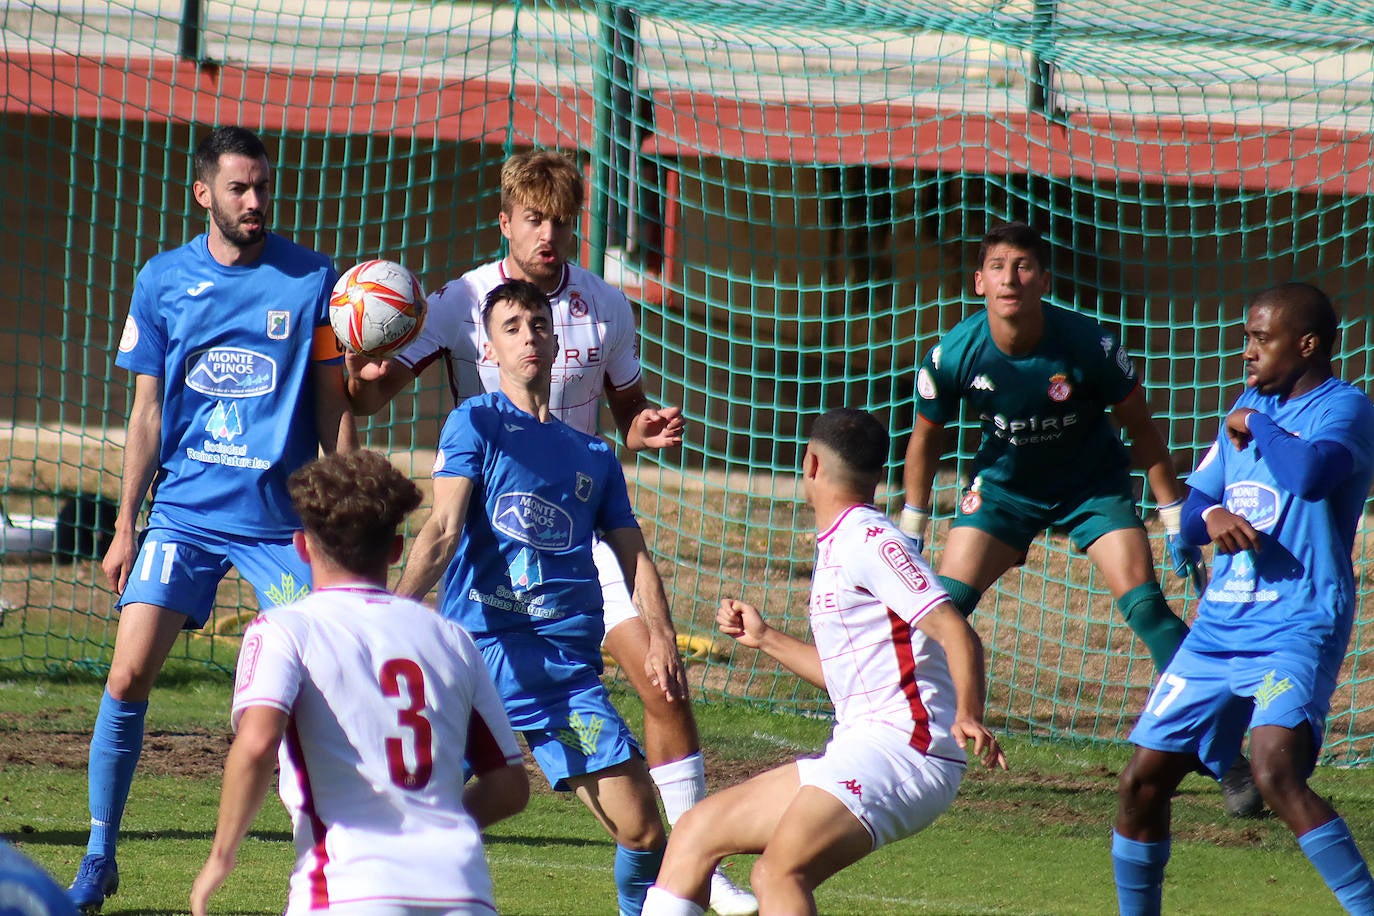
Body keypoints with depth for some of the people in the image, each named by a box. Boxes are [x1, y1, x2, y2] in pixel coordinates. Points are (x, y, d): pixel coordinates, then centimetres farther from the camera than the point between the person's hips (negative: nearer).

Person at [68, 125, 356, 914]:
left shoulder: (313, 280, 0)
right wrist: (125, 526, 6)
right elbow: (148, 413, 9)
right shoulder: (164, 281, 4)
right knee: (129, 676, -8)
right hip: (184, 513, 1)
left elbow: (334, 406, 5)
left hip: (282, 516, -1)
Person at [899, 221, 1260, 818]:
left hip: (1093, 482, -2)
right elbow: (926, 437, -1)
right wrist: (910, 534, 3)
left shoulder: (1087, 346, -27)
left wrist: (1178, 524, -9)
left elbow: (1142, 431, -11)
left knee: (1143, 603, -17)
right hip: (1004, 484, 2)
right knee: (943, 603, -12)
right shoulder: (955, 355, -22)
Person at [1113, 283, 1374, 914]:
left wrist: (1255, 426, -13)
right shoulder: (1249, 405, 15)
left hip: (1296, 631, -8)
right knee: (1143, 782, 8)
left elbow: (1312, 473, -31)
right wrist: (1211, 515, -6)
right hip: (1219, 629, 8)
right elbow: (1189, 514, 18)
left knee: (1277, 776, -29)